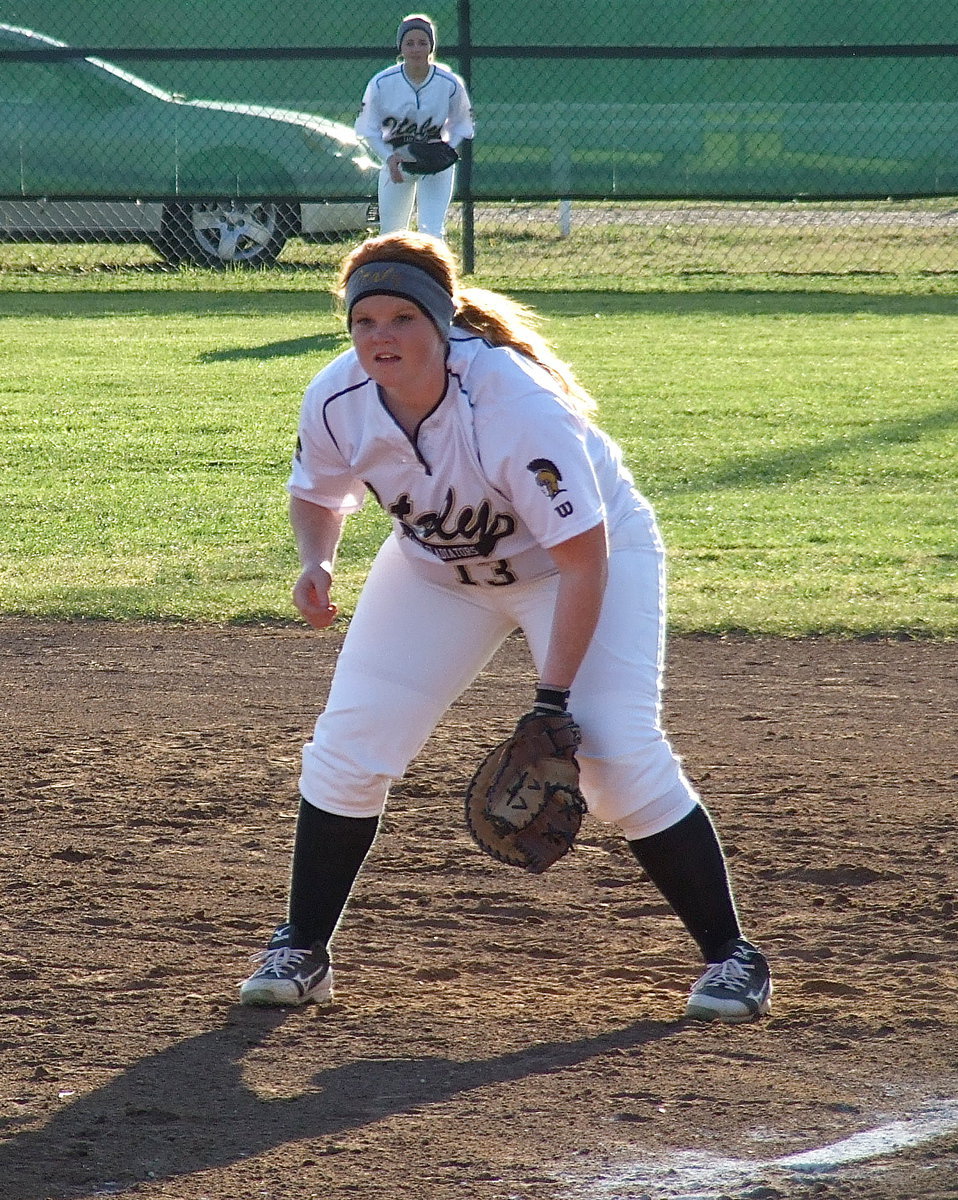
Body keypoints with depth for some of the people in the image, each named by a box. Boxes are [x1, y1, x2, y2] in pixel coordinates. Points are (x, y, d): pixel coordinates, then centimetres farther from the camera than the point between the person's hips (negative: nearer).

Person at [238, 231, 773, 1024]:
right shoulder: (336, 401, -22)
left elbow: (583, 558, -33)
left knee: (620, 755, -19)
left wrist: (554, 699, -35)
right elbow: (318, 494, 1)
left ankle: (731, 956, -4)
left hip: (593, 552, -5)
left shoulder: (518, 407, -38)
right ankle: (301, 952, 11)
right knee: (348, 743, -5)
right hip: (438, 566, 5)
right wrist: (317, 562, -22)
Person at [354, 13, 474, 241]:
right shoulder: (382, 83, -16)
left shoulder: (450, 83, -15)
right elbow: (368, 128, -5)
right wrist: (389, 157, -20)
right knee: (391, 234, 11)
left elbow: (462, 126, -1)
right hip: (396, 160, 1)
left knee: (431, 232, -13)